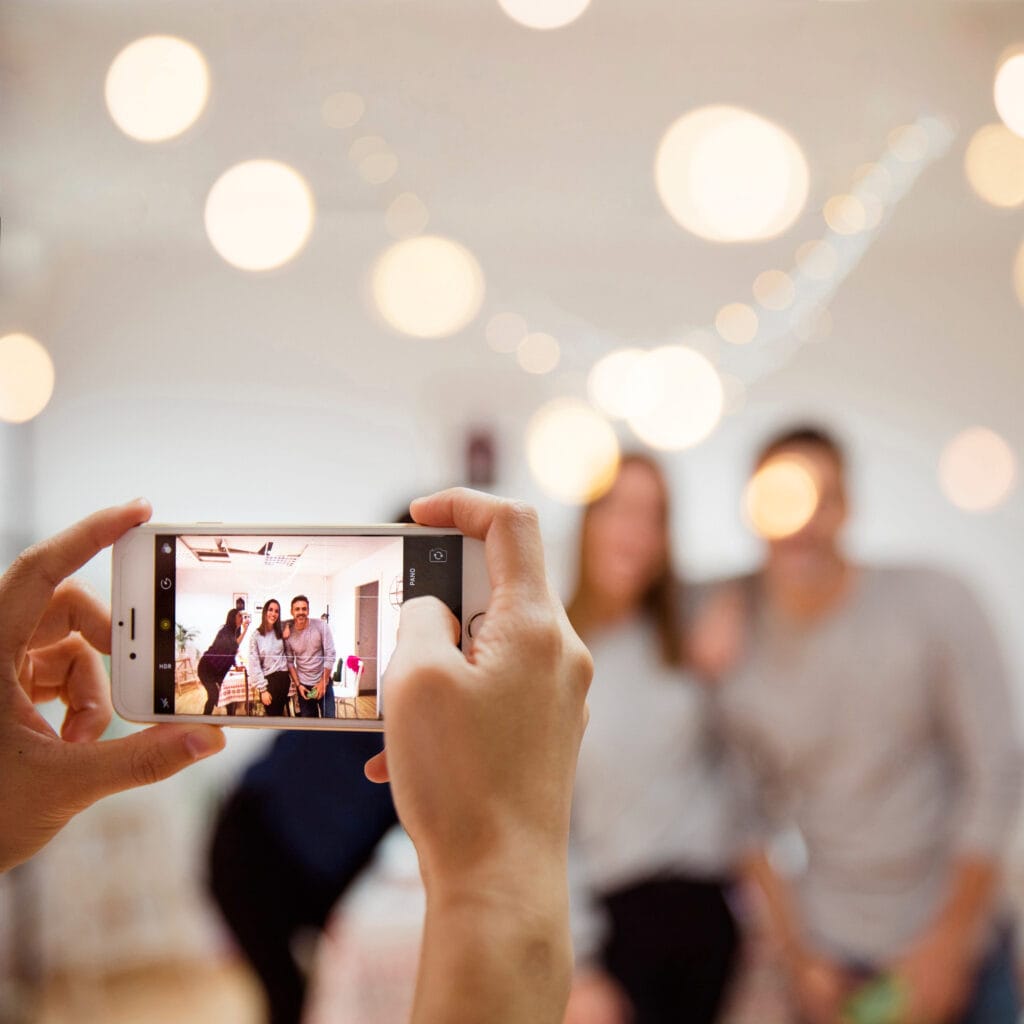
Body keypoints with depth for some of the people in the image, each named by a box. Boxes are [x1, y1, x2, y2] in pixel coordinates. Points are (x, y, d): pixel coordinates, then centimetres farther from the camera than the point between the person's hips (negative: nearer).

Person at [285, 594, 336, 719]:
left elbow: (330, 655, -11)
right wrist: (298, 685, -5)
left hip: (323, 682, -1)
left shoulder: (321, 626, -12)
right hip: (303, 684, 1)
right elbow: (290, 662, 1)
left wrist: (323, 682, -12)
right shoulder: (288, 632, -7)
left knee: (328, 717, -2)